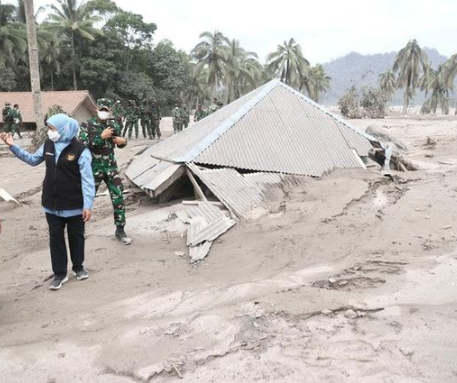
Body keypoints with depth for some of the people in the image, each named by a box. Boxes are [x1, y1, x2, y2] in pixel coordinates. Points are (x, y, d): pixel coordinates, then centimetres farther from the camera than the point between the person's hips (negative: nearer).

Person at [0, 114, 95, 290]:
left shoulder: (80, 150, -17)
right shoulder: (48, 145, 1)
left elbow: (87, 180, -17)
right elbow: (33, 159, 19)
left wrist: (88, 205, -20)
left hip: (74, 206, -5)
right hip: (52, 205, 5)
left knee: (76, 237, 13)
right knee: (55, 238, 11)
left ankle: (78, 267, 33)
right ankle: (60, 273, 23)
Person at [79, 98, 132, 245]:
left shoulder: (114, 125, 5)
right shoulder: (87, 125, -7)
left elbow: (120, 143, 18)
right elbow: (82, 144, -18)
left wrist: (123, 141, -7)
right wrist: (101, 137, -22)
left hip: (110, 166, 3)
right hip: (93, 167, -3)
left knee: (118, 198, 0)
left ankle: (120, 230, 12)